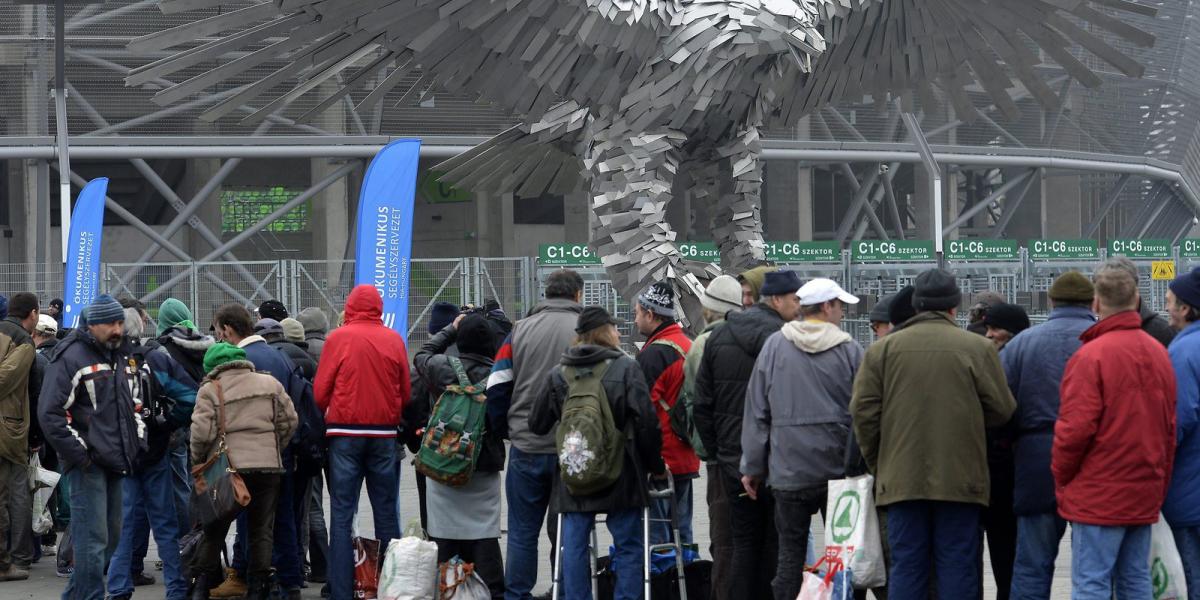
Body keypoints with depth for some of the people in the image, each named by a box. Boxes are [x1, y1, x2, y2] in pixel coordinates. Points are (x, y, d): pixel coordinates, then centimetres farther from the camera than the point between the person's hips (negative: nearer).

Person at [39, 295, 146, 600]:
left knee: (111, 535, 12)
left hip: (114, 462, 9)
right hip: (87, 465, -9)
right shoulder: (71, 357, -10)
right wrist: (79, 454, -16)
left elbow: (131, 406, 30)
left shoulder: (119, 358, 18)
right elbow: (49, 412, -15)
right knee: (94, 540, -11)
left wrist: (137, 443, 16)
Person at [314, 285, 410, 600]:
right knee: (386, 511, 10)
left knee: (342, 514, 1)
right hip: (384, 434, 2)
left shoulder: (339, 338, -6)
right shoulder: (394, 340, 0)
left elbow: (321, 390, -4)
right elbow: (405, 392, 4)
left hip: (346, 433, -2)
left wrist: (328, 415, 15)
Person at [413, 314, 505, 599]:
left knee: (444, 537, 4)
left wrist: (451, 329, 21)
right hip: (485, 468, 0)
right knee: (484, 538, 1)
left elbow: (422, 356, 15)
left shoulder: (442, 366, -8)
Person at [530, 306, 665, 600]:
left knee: (575, 547, 6)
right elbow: (646, 421, -11)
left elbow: (537, 425, 7)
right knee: (628, 546, 5)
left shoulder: (558, 375, 3)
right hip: (621, 474, -2)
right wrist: (656, 465, 1)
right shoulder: (627, 368, -6)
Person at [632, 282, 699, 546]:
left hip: (658, 458, -9)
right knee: (681, 531, 14)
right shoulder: (688, 345, 13)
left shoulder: (653, 354, -16)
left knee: (654, 535, -6)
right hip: (686, 458, 9)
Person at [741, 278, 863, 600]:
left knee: (791, 552, 3)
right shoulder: (850, 349, -3)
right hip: (838, 470, -1)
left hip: (789, 471, 1)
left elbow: (757, 412, 3)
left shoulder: (774, 346, 1)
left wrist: (753, 466, 9)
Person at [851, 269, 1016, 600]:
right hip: (959, 478, -2)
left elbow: (863, 412, 1)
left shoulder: (882, 349, 3)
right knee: (957, 567, 4)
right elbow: (1002, 410, -2)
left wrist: (878, 463, 13)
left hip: (901, 478, 2)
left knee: (906, 567, 7)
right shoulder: (977, 348, -3)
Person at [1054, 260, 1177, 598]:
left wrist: (1060, 478, 0)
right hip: (1145, 494, 7)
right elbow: (1169, 427, 13)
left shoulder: (1091, 356, -14)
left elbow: (1075, 428, -16)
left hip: (1099, 496, -7)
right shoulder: (1159, 354, 8)